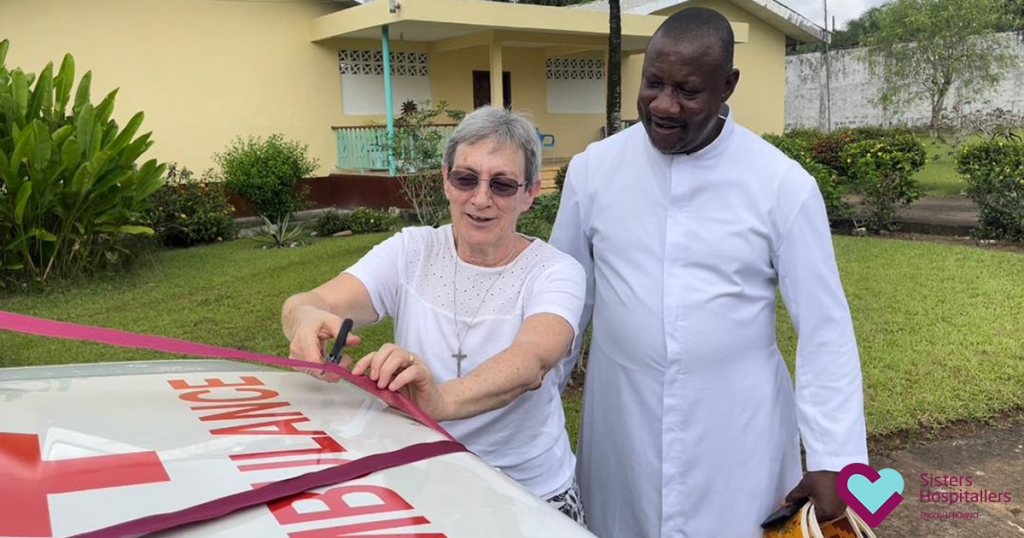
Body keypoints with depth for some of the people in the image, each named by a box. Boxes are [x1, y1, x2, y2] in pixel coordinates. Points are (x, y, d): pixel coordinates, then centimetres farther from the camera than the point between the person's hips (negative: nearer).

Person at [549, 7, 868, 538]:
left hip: (738, 434, -1)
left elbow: (824, 328, -6)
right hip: (621, 427, 2)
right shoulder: (593, 168, -4)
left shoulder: (783, 184, -10)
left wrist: (832, 458, -8)